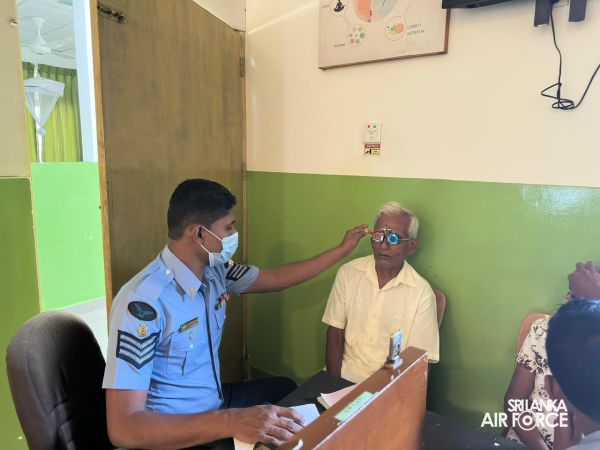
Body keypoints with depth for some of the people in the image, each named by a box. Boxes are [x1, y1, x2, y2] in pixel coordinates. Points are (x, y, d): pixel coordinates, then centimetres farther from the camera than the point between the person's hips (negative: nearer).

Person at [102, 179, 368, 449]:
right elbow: (123, 428, -34)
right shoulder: (143, 302, -31)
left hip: (215, 403, 8)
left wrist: (341, 251, 10)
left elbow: (275, 279, 8)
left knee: (286, 390, 21)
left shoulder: (215, 270, -8)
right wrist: (232, 422, -45)